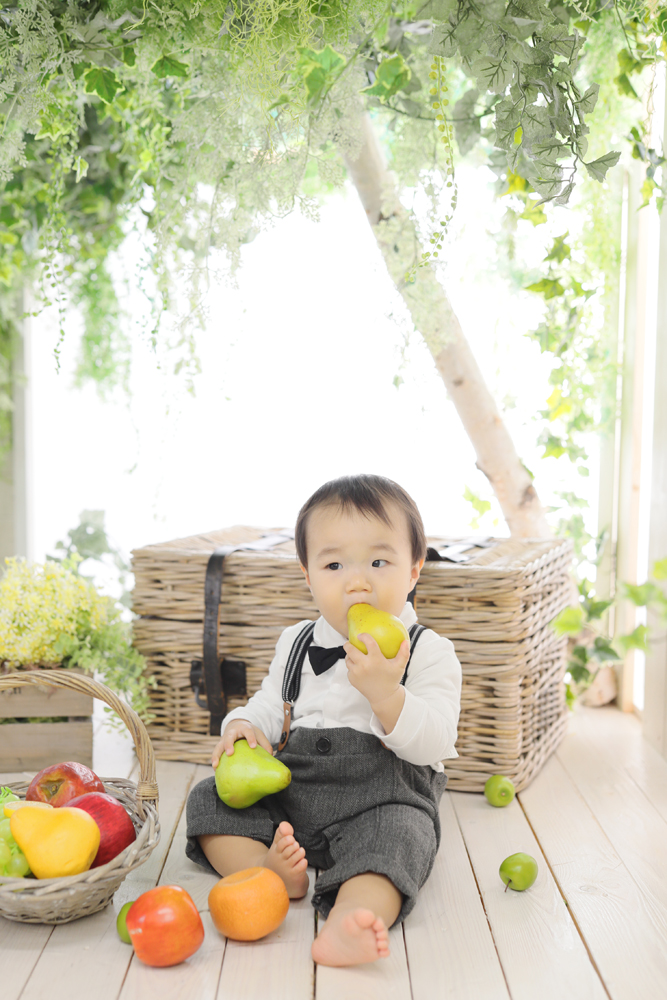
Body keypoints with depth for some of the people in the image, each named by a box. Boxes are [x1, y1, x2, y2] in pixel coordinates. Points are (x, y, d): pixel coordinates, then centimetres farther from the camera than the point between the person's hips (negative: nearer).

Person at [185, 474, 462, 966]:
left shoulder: (429, 652, -4)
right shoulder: (297, 644, 11)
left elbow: (435, 745, -13)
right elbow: (269, 705, 21)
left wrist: (385, 693, -30)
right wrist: (245, 727, -4)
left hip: (380, 798, -5)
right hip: (288, 786, 5)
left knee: (396, 834, -35)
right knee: (210, 797, -9)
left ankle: (346, 920, -59)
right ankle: (263, 868, -32)